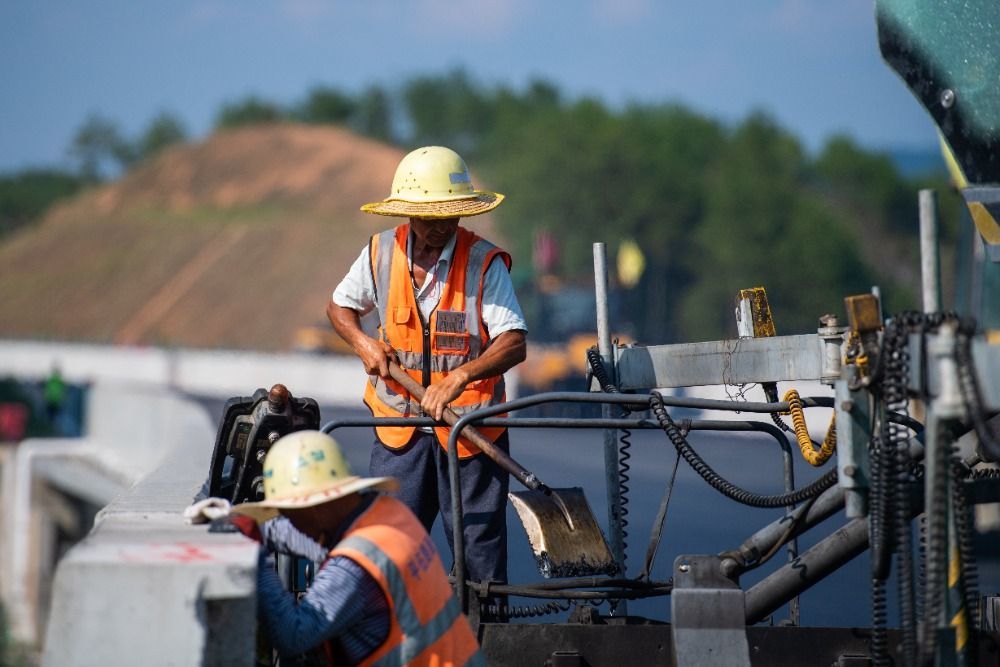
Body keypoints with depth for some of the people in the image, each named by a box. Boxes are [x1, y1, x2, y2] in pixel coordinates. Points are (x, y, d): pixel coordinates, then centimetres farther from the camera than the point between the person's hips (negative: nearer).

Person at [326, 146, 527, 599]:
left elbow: (514, 343, -19)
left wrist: (459, 377, -33)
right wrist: (363, 342, -4)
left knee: (479, 545, 2)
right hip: (399, 422, 3)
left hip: (471, 424, -2)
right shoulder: (382, 253, 0)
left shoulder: (484, 262, -10)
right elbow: (339, 306, 17)